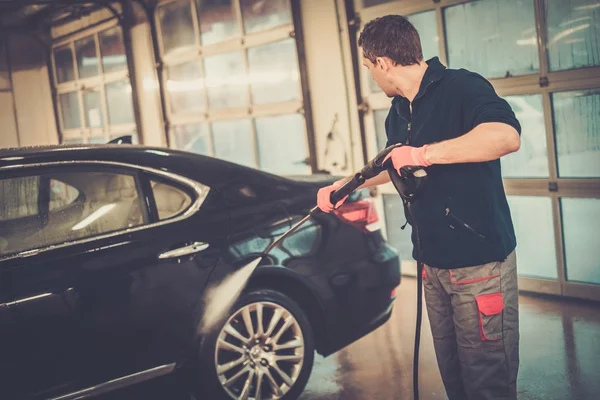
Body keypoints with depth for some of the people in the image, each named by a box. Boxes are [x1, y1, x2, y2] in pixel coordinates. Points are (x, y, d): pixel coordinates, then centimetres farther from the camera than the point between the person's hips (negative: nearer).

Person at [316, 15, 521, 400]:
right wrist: (343, 186, 29)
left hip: (480, 262, -8)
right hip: (434, 263, 8)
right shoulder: (398, 114, 12)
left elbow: (507, 136, -33)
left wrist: (423, 153, -30)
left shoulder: (460, 86, -15)